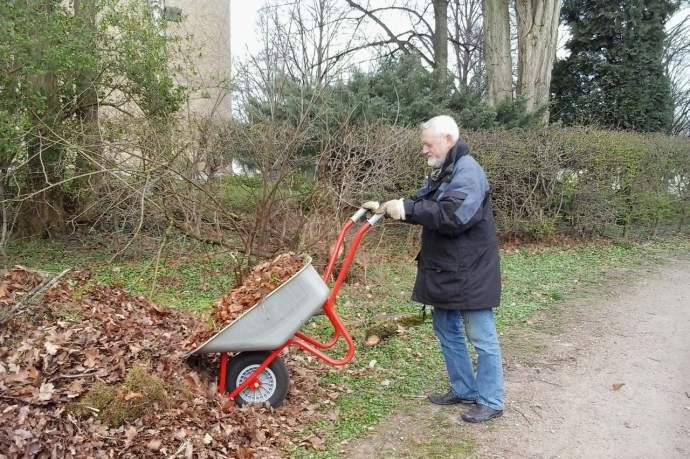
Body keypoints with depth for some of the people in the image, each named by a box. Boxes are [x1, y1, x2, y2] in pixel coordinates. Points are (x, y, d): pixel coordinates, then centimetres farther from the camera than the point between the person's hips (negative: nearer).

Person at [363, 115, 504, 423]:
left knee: (482, 338, 1)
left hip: (469, 273, -10)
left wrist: (407, 208, -27)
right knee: (447, 331, 18)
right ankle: (464, 390, 31)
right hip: (446, 272, 10)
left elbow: (453, 216, -31)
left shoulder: (468, 172, -18)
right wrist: (386, 208, 4)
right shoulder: (442, 173, 14)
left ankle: (491, 402, 13)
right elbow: (424, 209, 18)